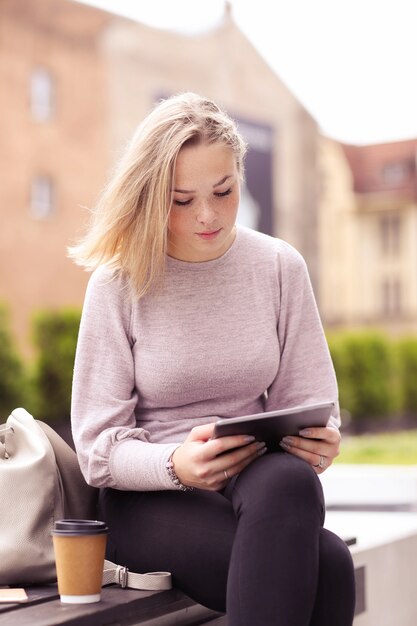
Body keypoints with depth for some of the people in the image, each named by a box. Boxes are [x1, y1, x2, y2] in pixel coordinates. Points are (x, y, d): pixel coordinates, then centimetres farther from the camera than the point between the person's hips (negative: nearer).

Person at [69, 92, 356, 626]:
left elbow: (306, 398, 8)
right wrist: (175, 465, -27)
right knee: (327, 562, -31)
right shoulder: (119, 284, -4)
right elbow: (96, 445, -6)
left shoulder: (280, 267, 5)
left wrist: (321, 440, -17)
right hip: (148, 499, -3)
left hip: (261, 482, 4)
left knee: (291, 479, -36)